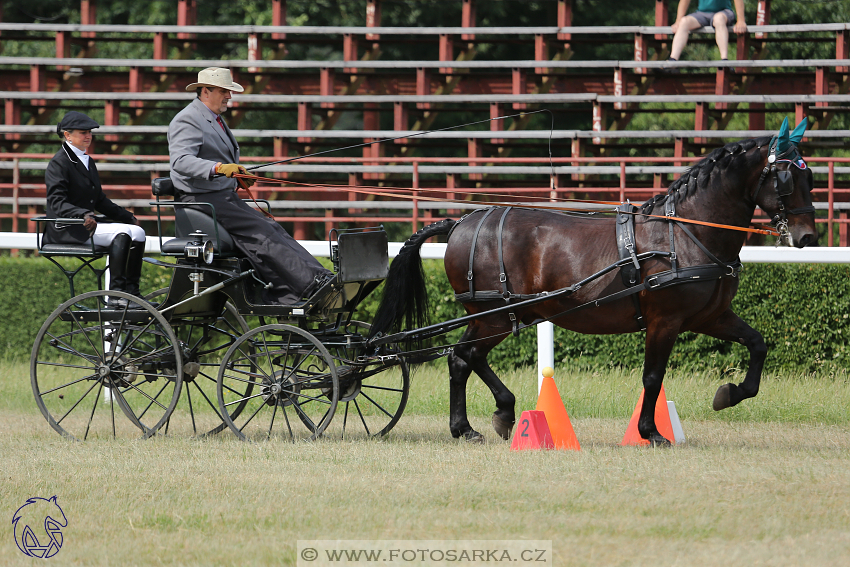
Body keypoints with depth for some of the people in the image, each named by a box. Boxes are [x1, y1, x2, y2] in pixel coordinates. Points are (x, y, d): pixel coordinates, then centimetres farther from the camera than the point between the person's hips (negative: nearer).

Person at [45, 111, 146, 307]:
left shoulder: (87, 161, 19)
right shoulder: (59, 163, -9)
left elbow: (99, 200, 24)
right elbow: (57, 203, -19)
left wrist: (127, 216, 13)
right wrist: (83, 215, -35)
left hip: (87, 224, 9)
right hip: (65, 229, -9)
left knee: (137, 232, -6)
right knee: (122, 233, -26)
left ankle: (131, 291, -5)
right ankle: (115, 294, -29)